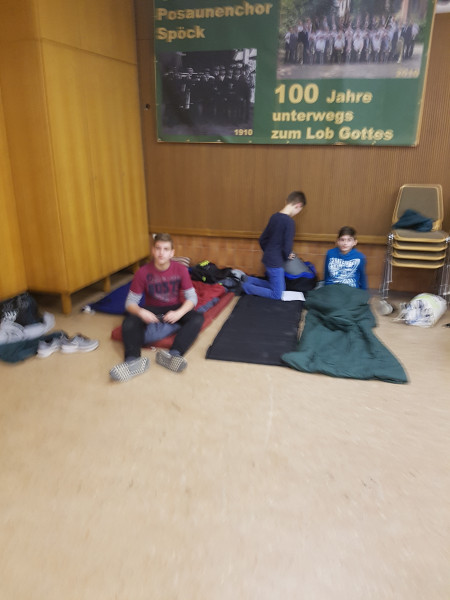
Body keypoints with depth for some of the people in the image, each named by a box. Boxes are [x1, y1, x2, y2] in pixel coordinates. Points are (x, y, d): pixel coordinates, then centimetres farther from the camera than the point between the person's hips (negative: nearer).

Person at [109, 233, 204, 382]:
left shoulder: (181, 269, -10)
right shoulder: (143, 272, -12)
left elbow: (192, 297, -10)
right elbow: (130, 301, -10)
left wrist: (179, 313, -30)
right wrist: (140, 312, -34)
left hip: (174, 309, 1)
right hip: (151, 310, 0)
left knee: (197, 318, -29)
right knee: (129, 321, -30)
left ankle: (173, 355, -44)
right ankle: (133, 360, -47)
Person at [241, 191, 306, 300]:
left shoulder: (274, 216, 5)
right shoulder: (289, 221, -19)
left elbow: (262, 239, 12)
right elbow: (287, 247, -20)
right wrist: (286, 256, 1)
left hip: (267, 258, 9)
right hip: (276, 262, -9)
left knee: (281, 287, 22)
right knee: (277, 295, 4)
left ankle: (249, 280, 16)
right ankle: (247, 287, 0)